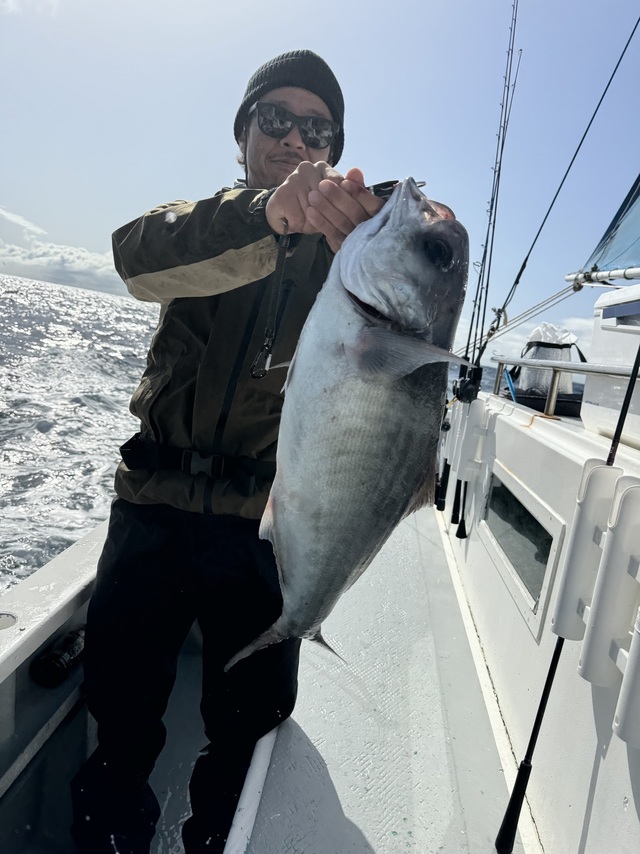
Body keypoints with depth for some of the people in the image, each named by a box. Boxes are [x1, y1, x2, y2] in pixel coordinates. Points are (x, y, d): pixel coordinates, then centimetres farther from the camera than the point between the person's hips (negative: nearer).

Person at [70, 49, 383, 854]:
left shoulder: (344, 246, 6)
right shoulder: (198, 219, 9)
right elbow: (139, 255, -16)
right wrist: (268, 216, -34)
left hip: (266, 521, -1)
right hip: (153, 503, 2)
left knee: (248, 725, 10)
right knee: (118, 709, 13)